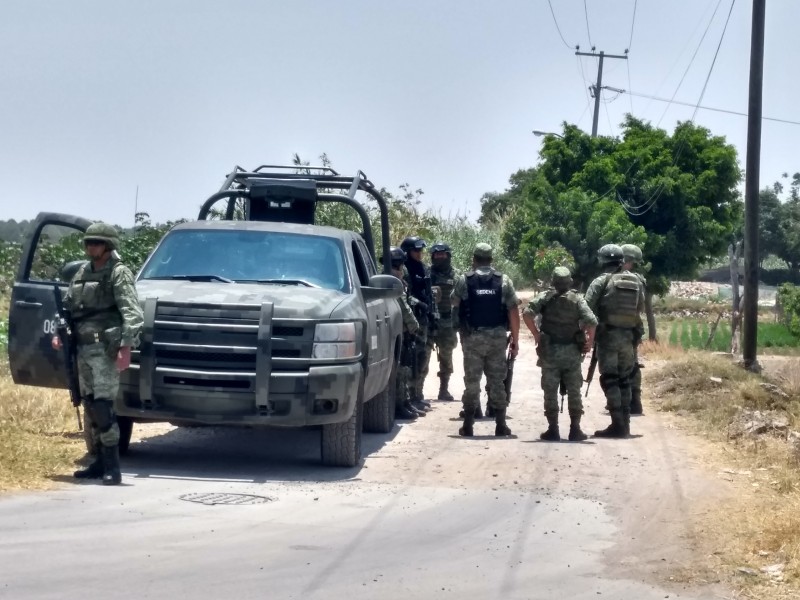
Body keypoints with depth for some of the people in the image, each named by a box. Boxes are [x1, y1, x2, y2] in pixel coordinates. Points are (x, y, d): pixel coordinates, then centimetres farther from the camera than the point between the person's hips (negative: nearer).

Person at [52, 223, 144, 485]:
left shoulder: (119, 273, -5)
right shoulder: (82, 273, 16)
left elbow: (132, 312, -14)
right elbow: (67, 306, 24)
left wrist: (126, 346, -24)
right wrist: (59, 333, 9)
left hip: (105, 349, -8)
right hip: (83, 348, 8)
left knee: (102, 406, -13)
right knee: (90, 407, 10)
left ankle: (112, 468, -11)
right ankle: (100, 463, 19)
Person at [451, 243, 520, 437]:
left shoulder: (463, 281, -2)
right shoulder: (504, 281, 0)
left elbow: (454, 307, 5)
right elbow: (513, 312, -3)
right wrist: (515, 339, 2)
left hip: (472, 338, -1)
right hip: (498, 338, 1)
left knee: (472, 381, 5)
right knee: (497, 381, 7)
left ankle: (468, 425, 5)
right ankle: (500, 425, 7)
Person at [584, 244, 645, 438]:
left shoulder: (601, 282, -8)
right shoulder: (635, 281, 7)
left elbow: (588, 308, -11)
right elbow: (641, 307, 13)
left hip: (608, 335, -5)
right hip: (628, 335, 5)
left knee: (610, 380, -3)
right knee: (624, 379, 14)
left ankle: (617, 424, -9)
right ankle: (625, 424, 14)